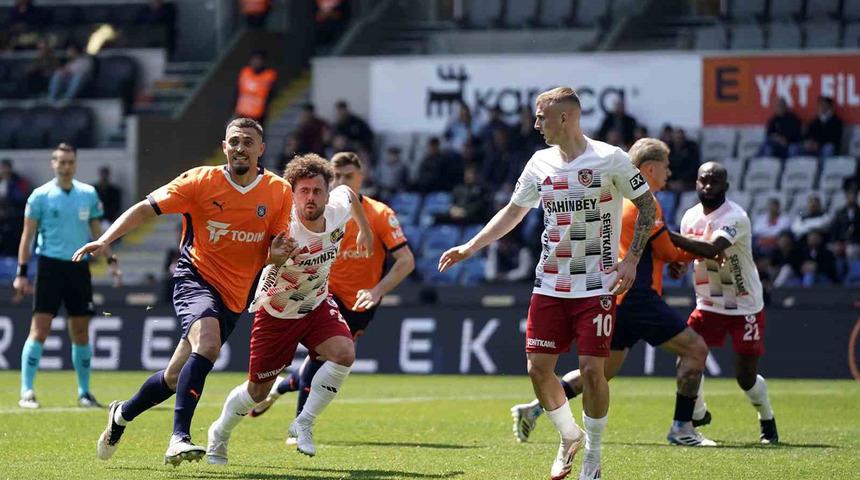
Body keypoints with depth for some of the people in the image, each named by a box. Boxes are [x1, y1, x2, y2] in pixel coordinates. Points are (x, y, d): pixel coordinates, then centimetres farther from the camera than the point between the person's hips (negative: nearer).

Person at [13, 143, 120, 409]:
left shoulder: (88, 194, 8)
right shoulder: (41, 195, -3)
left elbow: (96, 231, 17)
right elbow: (27, 235, 0)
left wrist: (110, 260, 7)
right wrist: (22, 272, -6)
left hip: (79, 267, 4)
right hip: (50, 265, -4)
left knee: (81, 332, 7)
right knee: (39, 330, -9)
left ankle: (84, 392, 16)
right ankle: (26, 392, -8)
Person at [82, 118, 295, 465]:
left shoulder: (279, 192, -1)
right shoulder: (201, 182, -8)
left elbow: (273, 251, 6)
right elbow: (146, 208, -6)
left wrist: (279, 254, -19)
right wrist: (105, 240, -18)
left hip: (233, 297, 4)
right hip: (196, 277, -4)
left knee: (177, 377, 9)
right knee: (208, 343, -34)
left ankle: (122, 414, 37)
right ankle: (179, 438, -33)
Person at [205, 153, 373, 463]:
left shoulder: (338, 210, -16)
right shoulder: (285, 230, -33)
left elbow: (347, 192, 9)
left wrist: (364, 229, 22)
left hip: (317, 305, 4)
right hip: (276, 312, -4)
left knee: (344, 353, -24)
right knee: (258, 391, 8)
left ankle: (303, 424, -8)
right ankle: (219, 435, 38)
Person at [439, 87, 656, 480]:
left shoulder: (610, 159, -9)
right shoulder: (540, 163, 6)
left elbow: (647, 205, -1)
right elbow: (513, 211, 19)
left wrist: (631, 259, -11)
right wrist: (469, 248, 13)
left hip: (597, 286, -5)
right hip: (550, 285, 5)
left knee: (591, 369, -10)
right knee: (538, 367, -1)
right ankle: (569, 437, 24)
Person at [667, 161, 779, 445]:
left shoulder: (735, 217, -21)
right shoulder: (691, 216, 2)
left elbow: (711, 250, -37)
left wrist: (669, 237, -43)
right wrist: (677, 263, -11)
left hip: (745, 307, -5)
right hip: (709, 304, 5)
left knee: (746, 376, -4)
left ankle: (767, 421, 24)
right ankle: (697, 414, 14)